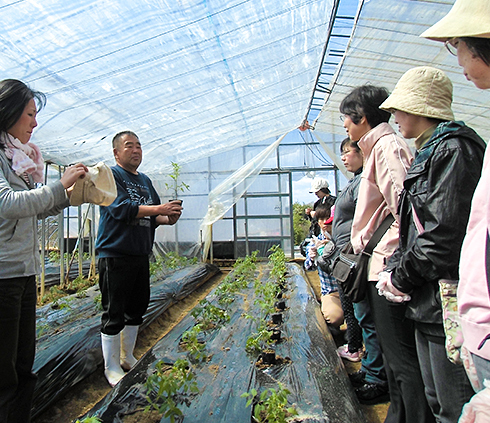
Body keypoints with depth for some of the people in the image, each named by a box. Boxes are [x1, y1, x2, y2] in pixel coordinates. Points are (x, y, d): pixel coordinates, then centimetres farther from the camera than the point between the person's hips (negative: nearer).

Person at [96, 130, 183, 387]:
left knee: (137, 309, 15)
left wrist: (168, 219, -3)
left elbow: (152, 217, 18)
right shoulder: (110, 175, -4)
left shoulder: (145, 180, 18)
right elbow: (121, 209, -19)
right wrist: (159, 209, -24)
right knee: (114, 315, 1)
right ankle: (111, 368, 18)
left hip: (141, 255, 7)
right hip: (115, 255, -7)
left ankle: (127, 358, 33)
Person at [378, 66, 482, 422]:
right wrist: (394, 267, 5)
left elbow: (445, 233, -22)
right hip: (428, 302, 10)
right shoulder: (429, 152, 18)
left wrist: (403, 276, -11)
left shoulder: (454, 149, -12)